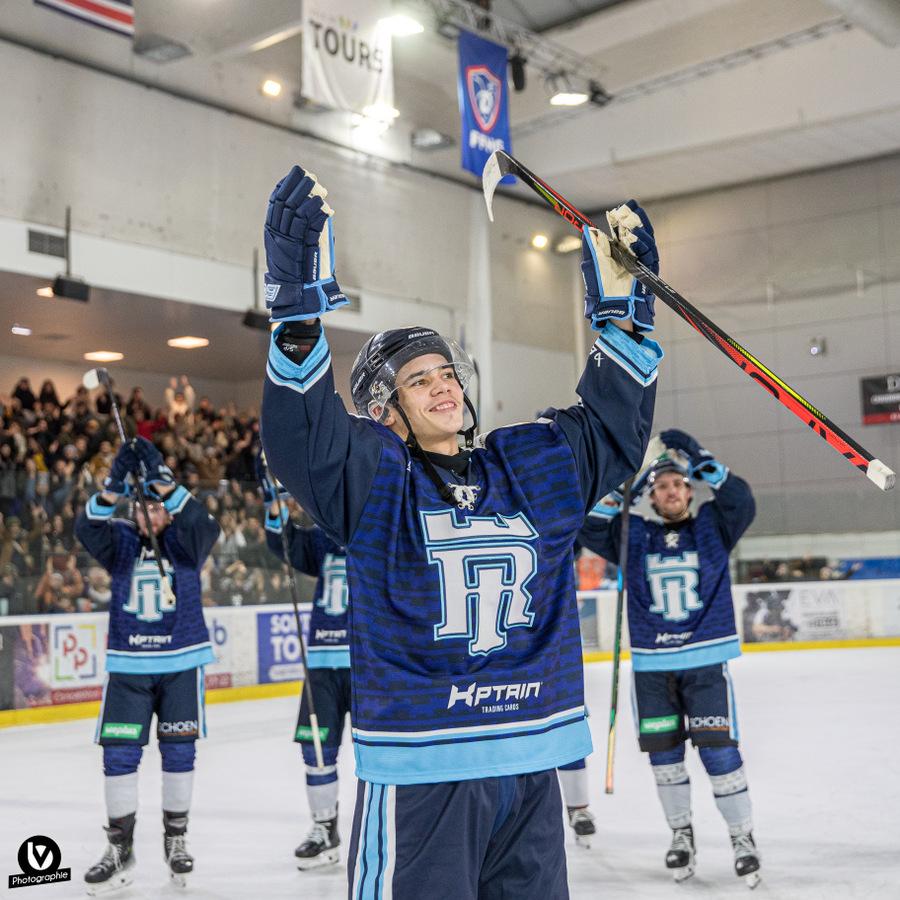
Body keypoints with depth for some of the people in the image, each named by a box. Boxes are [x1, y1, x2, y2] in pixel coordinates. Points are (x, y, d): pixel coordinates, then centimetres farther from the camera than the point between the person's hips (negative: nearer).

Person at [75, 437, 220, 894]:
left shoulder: (187, 541, -2)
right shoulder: (119, 540, 1)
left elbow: (201, 522, -25)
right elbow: (87, 527, -19)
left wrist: (162, 479, -36)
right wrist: (114, 486, -35)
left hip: (181, 661, -1)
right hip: (127, 664, 1)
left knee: (179, 751, 5)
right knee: (119, 753, 0)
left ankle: (176, 838, 22)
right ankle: (120, 848, 13)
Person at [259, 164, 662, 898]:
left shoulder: (533, 466, 11)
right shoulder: (374, 476, -3)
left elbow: (614, 424, 18)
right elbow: (303, 433, -20)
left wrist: (622, 306, 11)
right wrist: (300, 299, -32)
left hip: (531, 765, 5)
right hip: (419, 774, -5)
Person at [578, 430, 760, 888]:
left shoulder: (712, 527, 3)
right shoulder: (634, 535, 6)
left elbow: (740, 500, -14)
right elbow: (588, 528, -5)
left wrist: (700, 459, -21)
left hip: (705, 661, -2)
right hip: (651, 665, 2)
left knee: (719, 750, -4)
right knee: (664, 754, 8)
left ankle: (743, 837, 13)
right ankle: (681, 834, 27)